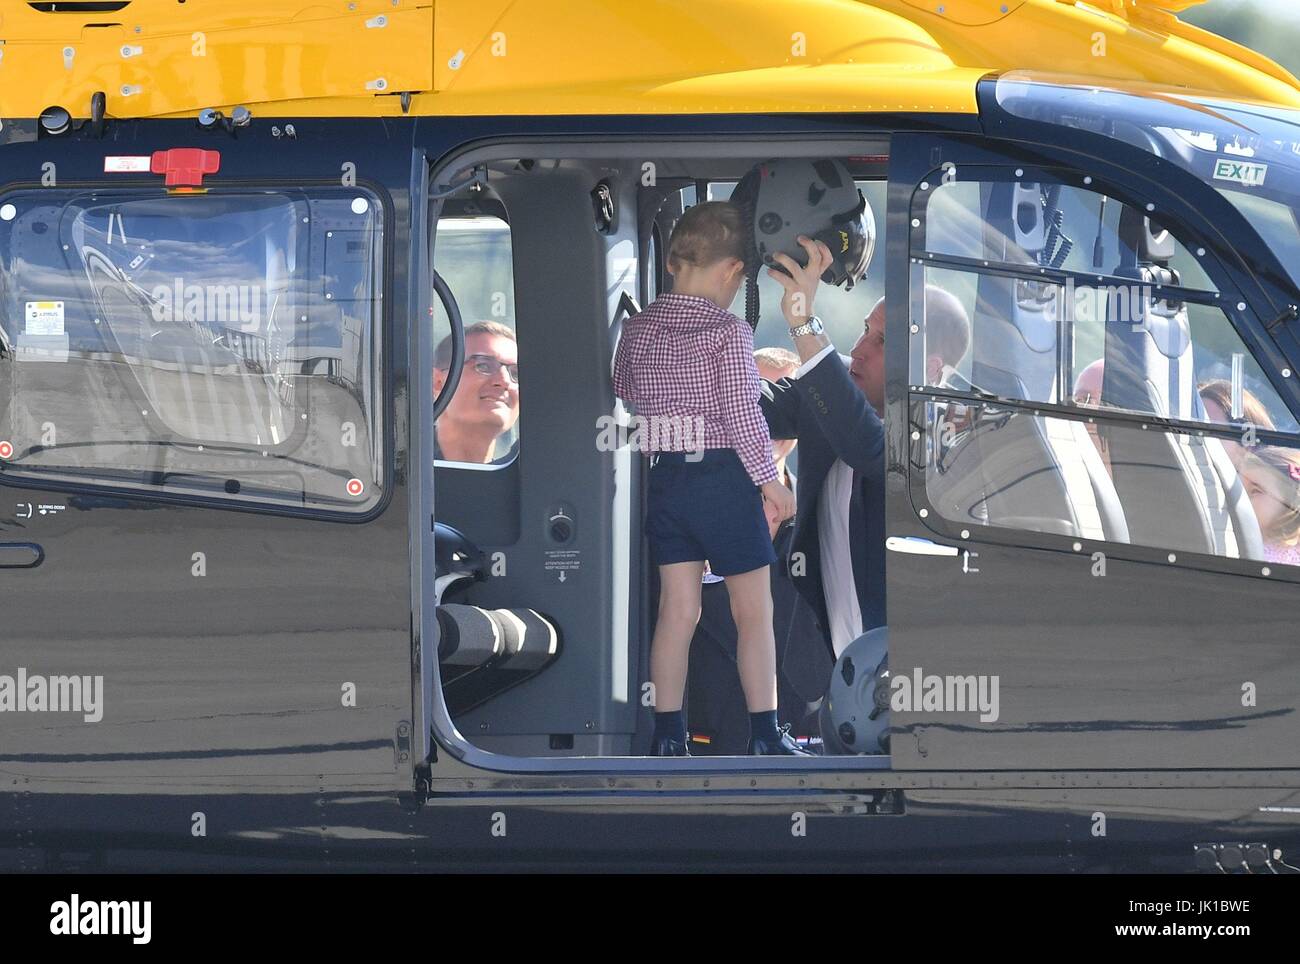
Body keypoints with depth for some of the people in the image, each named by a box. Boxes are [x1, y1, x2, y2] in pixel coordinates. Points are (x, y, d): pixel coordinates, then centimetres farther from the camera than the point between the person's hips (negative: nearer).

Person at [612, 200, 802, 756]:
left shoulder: (638, 331, 2)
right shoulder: (729, 334, -15)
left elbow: (624, 407, 10)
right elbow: (742, 417, -16)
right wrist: (770, 480, -6)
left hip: (665, 479, 5)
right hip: (725, 478, -5)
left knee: (677, 610, 10)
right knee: (754, 610, 6)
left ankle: (667, 734, 10)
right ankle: (764, 736, 7)